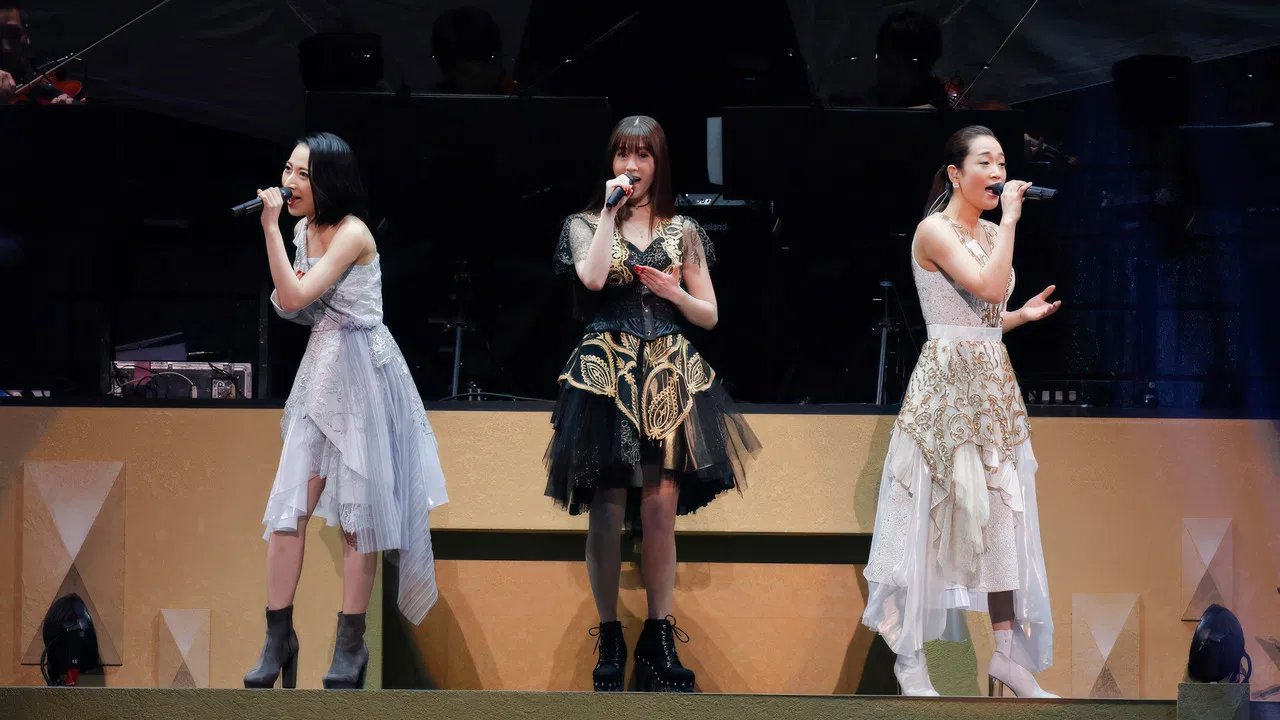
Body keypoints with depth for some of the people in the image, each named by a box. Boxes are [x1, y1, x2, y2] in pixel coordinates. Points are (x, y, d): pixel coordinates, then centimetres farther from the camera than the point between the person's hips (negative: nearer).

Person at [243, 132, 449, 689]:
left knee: (358, 510, -2)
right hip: (319, 369, 7)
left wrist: (270, 229, -20)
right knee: (288, 506, -2)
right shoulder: (303, 230, 9)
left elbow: (295, 296, -22)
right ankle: (277, 642, 2)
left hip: (361, 374, -7)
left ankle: (350, 646, 3)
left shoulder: (352, 234, -15)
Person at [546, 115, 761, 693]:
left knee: (661, 510, -3)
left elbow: (709, 315, 14)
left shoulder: (683, 231, 13)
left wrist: (674, 292, -5)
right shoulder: (587, 225, 8)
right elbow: (593, 277, -15)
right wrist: (612, 208, -8)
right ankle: (609, 639, 4)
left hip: (668, 379, 1)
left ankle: (659, 638, 4)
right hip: (606, 374, -1)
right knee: (608, 511, -5)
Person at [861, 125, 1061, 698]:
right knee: (930, 514, -5)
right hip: (946, 381, -8)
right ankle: (910, 657, 1)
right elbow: (989, 289, -24)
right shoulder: (935, 231, -10)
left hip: (994, 383, 8)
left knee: (1001, 515, 5)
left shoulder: (989, 234, 14)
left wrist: (1023, 315, 5)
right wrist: (1009, 220, -17)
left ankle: (1007, 654, 7)